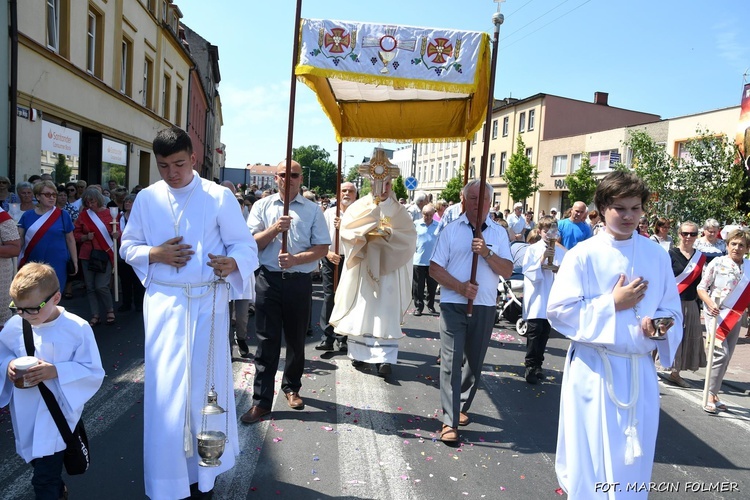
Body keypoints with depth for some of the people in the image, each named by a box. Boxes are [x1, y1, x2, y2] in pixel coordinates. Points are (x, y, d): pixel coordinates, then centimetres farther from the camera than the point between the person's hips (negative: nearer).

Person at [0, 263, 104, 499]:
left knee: (44, 479, -3)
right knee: (36, 461, 26)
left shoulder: (77, 328, -18)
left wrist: (56, 372, -27)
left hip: (56, 416, -5)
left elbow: (94, 373, -14)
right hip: (25, 415, 5)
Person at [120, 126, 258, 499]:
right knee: (164, 388, 5)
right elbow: (128, 246, 11)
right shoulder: (146, 198, 4)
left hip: (208, 303, -2)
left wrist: (232, 263, -27)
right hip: (163, 303, 2)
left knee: (206, 382, 6)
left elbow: (244, 245, -5)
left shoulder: (219, 197, -4)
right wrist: (154, 254, -10)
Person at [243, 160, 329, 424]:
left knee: (296, 340, 13)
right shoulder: (262, 206, 6)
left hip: (299, 282, 1)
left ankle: (291, 387, 34)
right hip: (269, 280, 0)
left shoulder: (313, 210, 4)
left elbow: (322, 247, -1)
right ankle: (261, 401, 9)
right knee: (267, 341, 1)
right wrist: (274, 229, -17)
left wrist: (296, 259, -16)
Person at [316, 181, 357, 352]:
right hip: (330, 259, 2)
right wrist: (328, 253, -10)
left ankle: (342, 339, 12)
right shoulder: (329, 213, 9)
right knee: (329, 297, 2)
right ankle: (327, 338, 7)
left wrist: (344, 227, -16)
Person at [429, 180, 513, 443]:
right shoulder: (451, 230, 1)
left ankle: (462, 406, 33)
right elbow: (435, 268, -4)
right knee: (451, 361, -6)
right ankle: (450, 421, -1)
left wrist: (487, 253, -17)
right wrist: (460, 286, -17)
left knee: (474, 361, 13)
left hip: (485, 307, 3)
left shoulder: (499, 233, 6)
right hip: (453, 305, -2)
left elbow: (507, 271, -1)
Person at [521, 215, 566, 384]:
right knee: (534, 330, -8)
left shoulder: (561, 251, 5)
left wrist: (558, 269, -15)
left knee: (545, 332, 10)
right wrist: (541, 261, -19)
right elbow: (527, 271, -8)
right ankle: (530, 366, 1)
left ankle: (537, 365, 22)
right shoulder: (532, 249, -2)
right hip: (536, 296, -3)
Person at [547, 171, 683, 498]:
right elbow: (559, 311, -11)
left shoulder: (657, 256, 3)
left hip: (640, 371, 3)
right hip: (593, 369, -3)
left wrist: (660, 325, -13)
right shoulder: (583, 255, -8)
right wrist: (612, 303, -16)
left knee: (634, 460, 12)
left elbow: (672, 311, 9)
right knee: (590, 456, 6)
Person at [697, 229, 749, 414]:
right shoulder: (717, 263, -7)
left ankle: (714, 394, 22)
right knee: (721, 353, -15)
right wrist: (710, 303, -22)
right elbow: (701, 288, -6)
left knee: (726, 357, 10)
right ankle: (710, 396, -5)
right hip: (715, 315, -5)